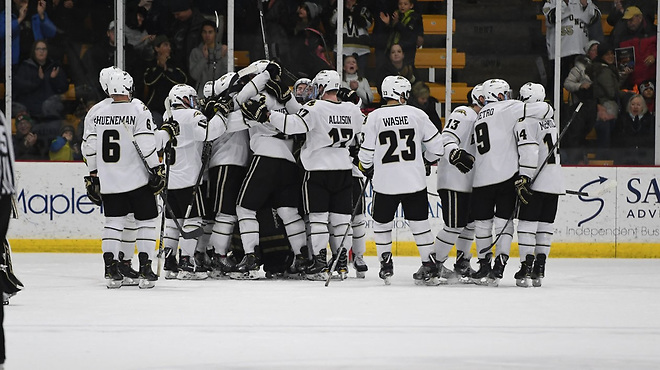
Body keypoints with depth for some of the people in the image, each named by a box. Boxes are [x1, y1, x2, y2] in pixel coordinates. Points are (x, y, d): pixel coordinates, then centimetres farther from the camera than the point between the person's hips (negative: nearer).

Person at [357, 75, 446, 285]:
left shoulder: (375, 117, -4)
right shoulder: (417, 114, -2)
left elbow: (367, 153, -1)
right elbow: (437, 146, 2)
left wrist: (366, 168, 20)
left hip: (385, 183, -1)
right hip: (415, 181, 1)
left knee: (382, 223, 16)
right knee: (419, 222, 9)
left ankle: (386, 265, 16)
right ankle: (430, 267, 6)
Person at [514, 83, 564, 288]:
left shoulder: (525, 121, -11)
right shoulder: (549, 120, 17)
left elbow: (528, 151, -21)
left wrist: (523, 179, -23)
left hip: (536, 183, -8)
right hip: (555, 182, 8)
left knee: (527, 223, -5)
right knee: (545, 225, 9)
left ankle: (526, 268, -12)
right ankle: (539, 270, 7)